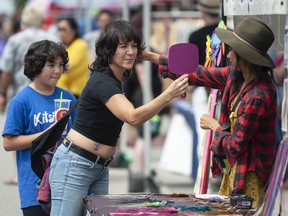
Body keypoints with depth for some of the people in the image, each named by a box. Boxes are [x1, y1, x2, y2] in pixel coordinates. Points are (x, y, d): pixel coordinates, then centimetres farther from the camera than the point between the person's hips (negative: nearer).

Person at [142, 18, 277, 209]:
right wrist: (151, 57, 14)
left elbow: (235, 145, -22)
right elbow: (200, 75, 12)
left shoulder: (259, 96, -27)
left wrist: (214, 126, -3)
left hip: (248, 175, -9)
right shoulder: (236, 75, -1)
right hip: (232, 168, 9)